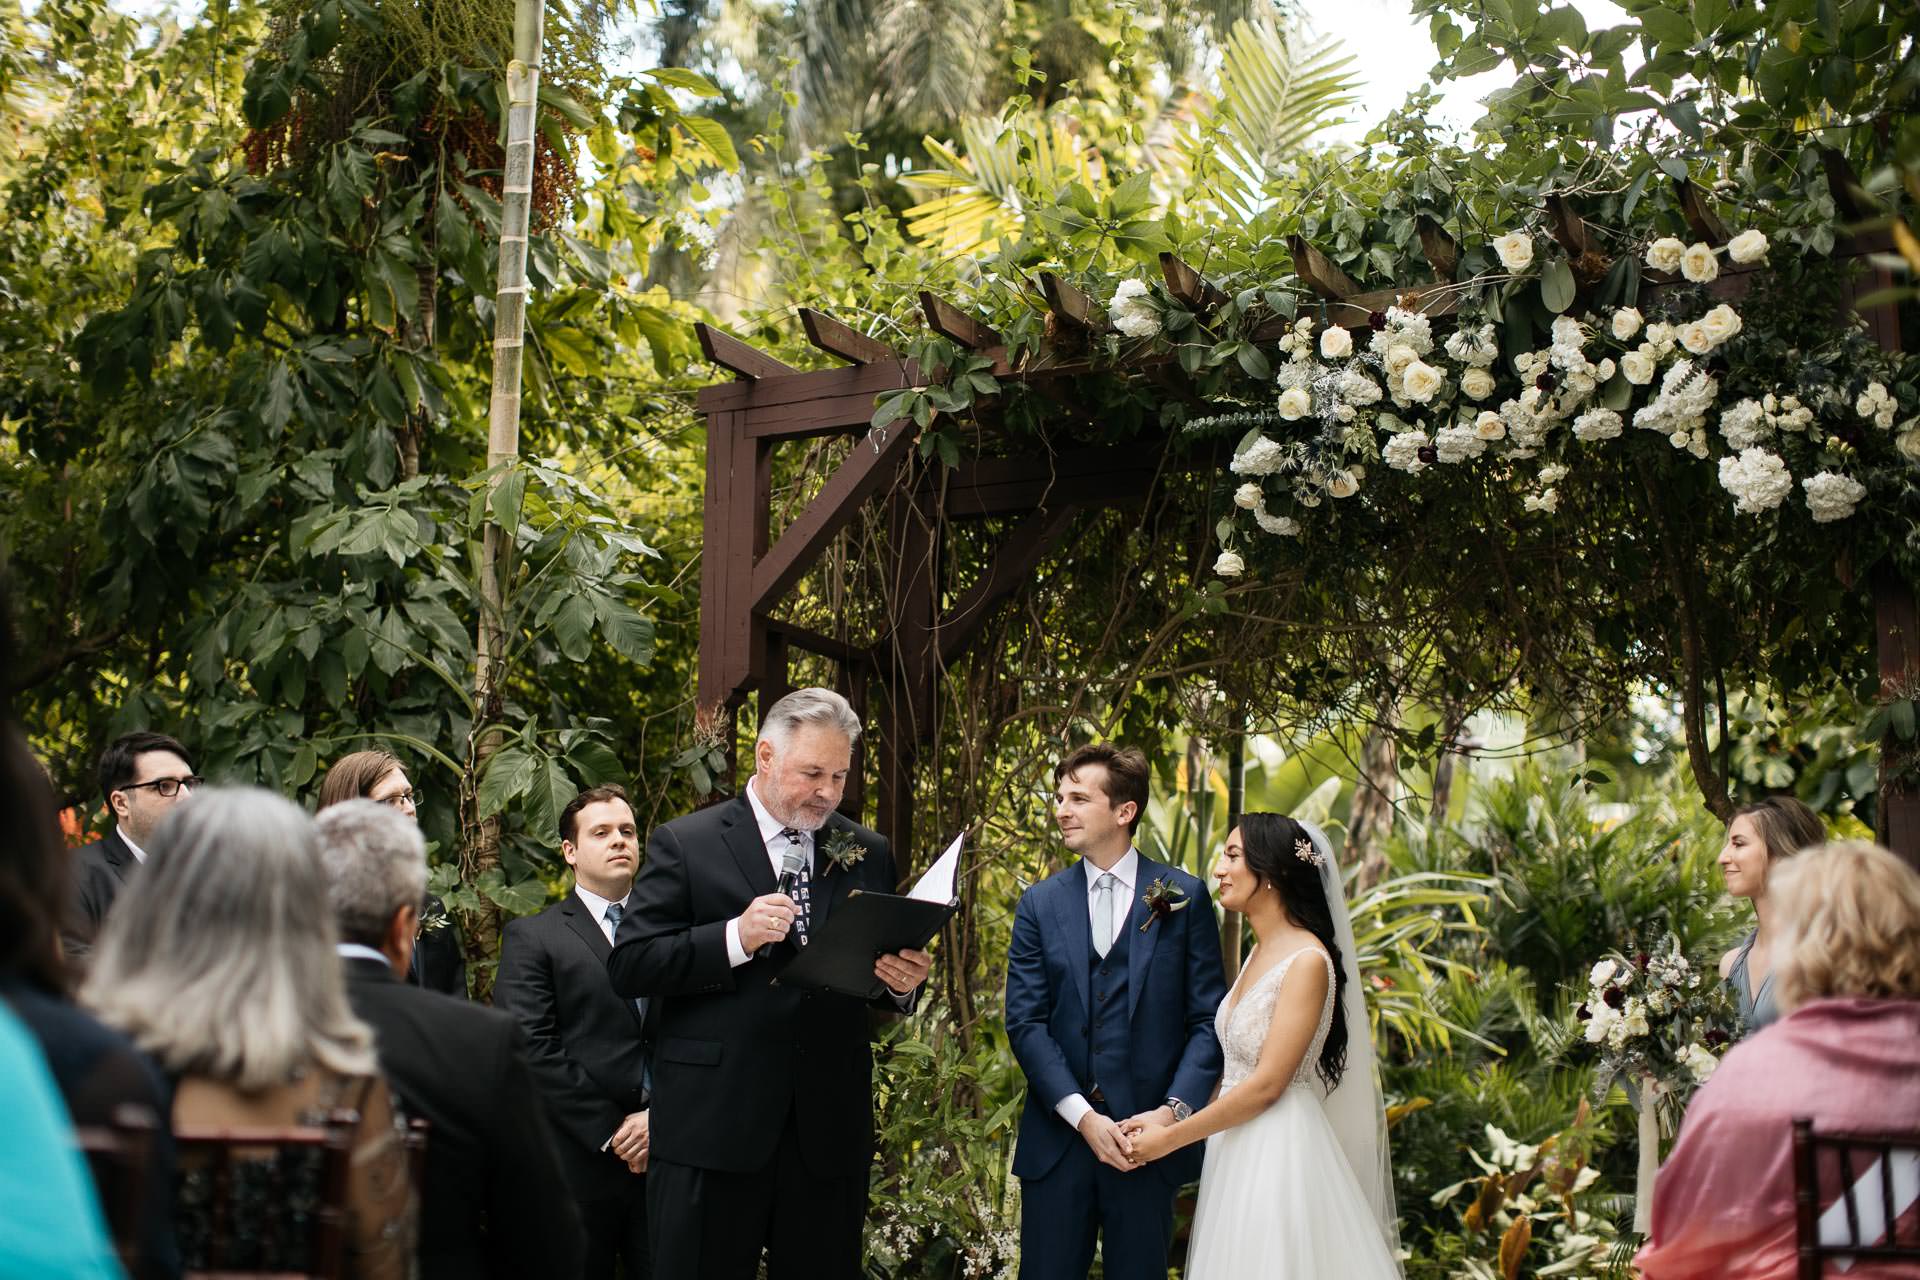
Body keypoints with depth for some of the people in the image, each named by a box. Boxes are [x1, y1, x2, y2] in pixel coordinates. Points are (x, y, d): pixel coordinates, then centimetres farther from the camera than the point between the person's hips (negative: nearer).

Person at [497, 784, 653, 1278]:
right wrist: (609, 1132, -11)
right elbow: (534, 1049, -7)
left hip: (666, 1156, 3)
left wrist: (660, 1115, -9)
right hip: (581, 1164, -2)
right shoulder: (532, 937, 3)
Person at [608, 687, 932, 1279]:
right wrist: (734, 937, -19)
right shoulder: (684, 844, 1)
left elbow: (881, 981, 16)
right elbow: (628, 965, -6)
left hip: (830, 1131, 3)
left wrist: (903, 982, -8)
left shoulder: (867, 854, 11)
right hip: (713, 1125, -3)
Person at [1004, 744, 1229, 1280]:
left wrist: (1173, 1111, -14)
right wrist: (1083, 1116, -12)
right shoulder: (1039, 904, 5)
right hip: (1058, 1137, 1)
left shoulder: (1184, 897, 1)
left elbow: (1209, 1019, -1)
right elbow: (1025, 1022, -2)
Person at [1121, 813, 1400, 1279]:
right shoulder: (1260, 955, 11)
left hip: (1278, 1152, -8)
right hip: (1235, 1152, 8)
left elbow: (1266, 1085, -19)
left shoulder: (1308, 961, -16)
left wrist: (1170, 1138, -13)